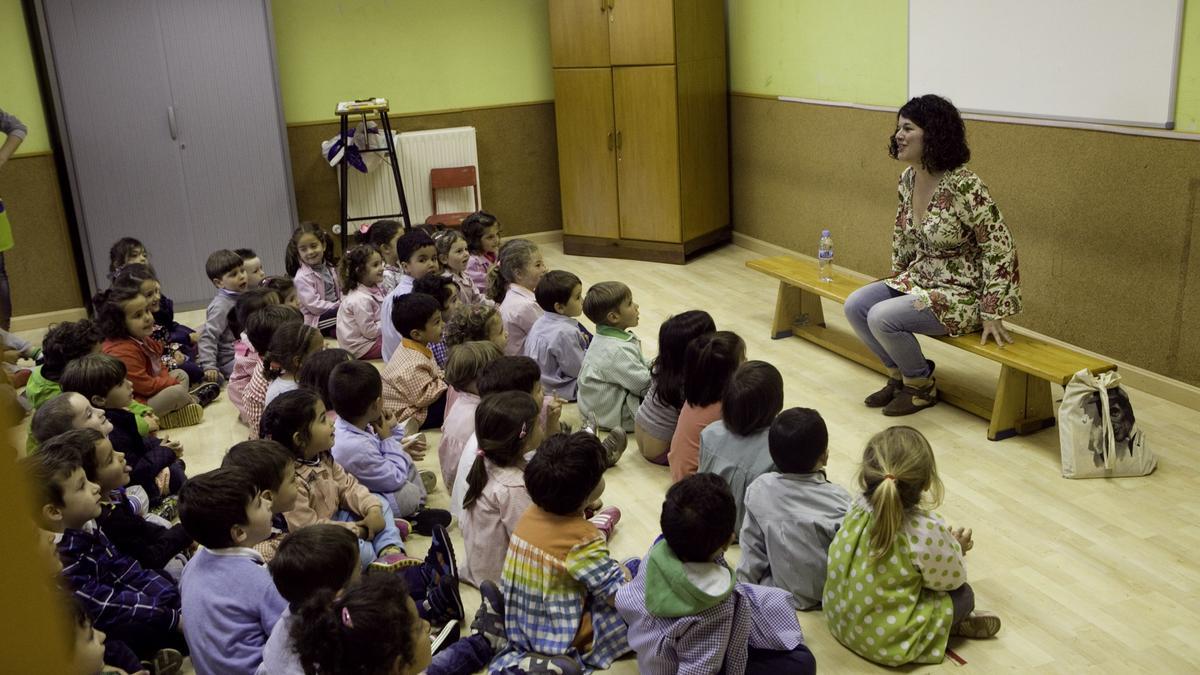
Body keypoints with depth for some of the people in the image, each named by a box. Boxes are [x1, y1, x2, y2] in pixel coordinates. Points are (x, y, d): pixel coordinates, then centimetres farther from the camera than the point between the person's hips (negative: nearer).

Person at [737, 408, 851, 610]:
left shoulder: (758, 489, -14)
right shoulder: (838, 501, -22)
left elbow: (751, 546, -4)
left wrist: (746, 585, 9)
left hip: (778, 591, 5)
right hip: (825, 597, -4)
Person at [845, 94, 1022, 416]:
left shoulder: (964, 185, -24)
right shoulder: (908, 178, 0)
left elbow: (1000, 247, -20)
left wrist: (992, 314, -19)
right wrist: (897, 278, 21)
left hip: (961, 293, -8)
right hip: (918, 280, 8)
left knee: (882, 317, -24)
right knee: (854, 306, -8)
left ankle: (921, 386, 2)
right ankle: (899, 375, 13)